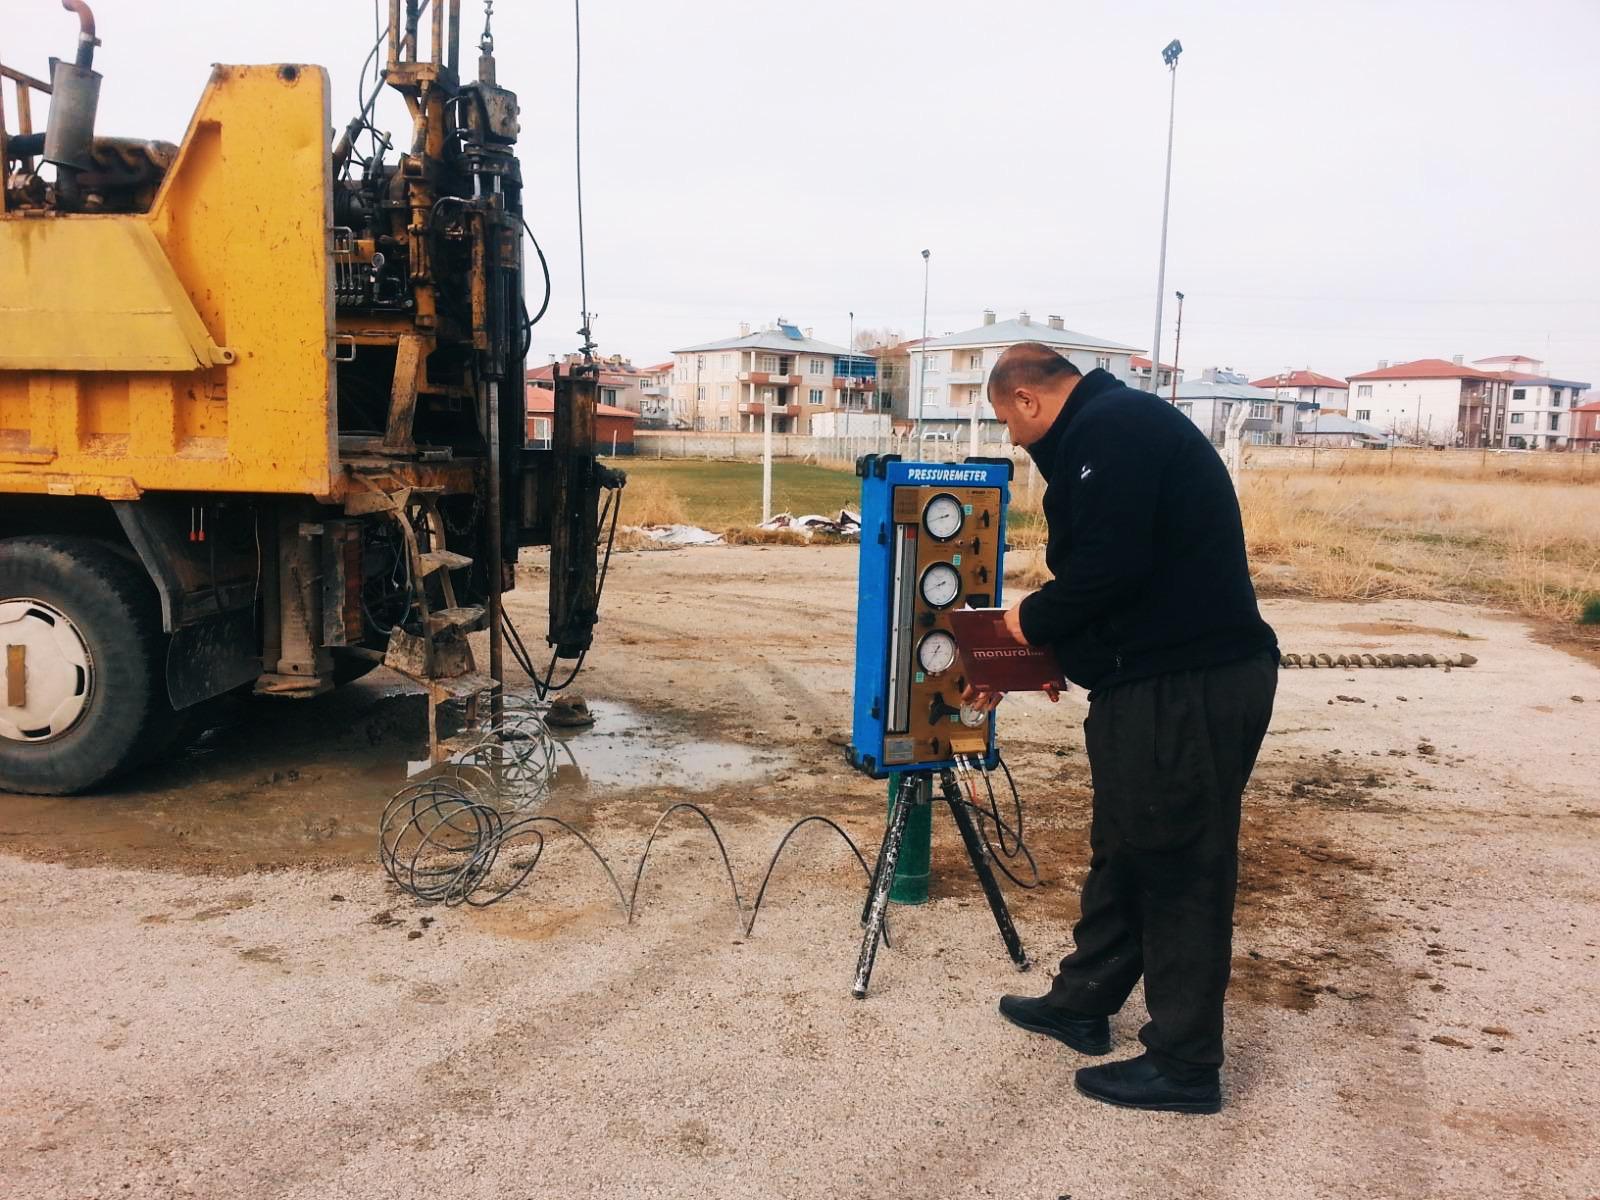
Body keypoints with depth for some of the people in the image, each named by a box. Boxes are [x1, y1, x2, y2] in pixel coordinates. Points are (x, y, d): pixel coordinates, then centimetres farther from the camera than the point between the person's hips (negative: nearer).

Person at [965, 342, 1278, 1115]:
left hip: (1187, 688, -11)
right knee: (1124, 849, 19)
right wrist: (1021, 665, 24)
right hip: (1168, 678, 11)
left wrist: (1033, 622, -5)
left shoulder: (1112, 429, -14)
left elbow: (1108, 568, -23)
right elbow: (1104, 566, 23)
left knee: (1179, 868, 0)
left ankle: (1185, 1067, 14)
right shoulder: (1108, 429, 19)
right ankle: (1083, 1004, 35)